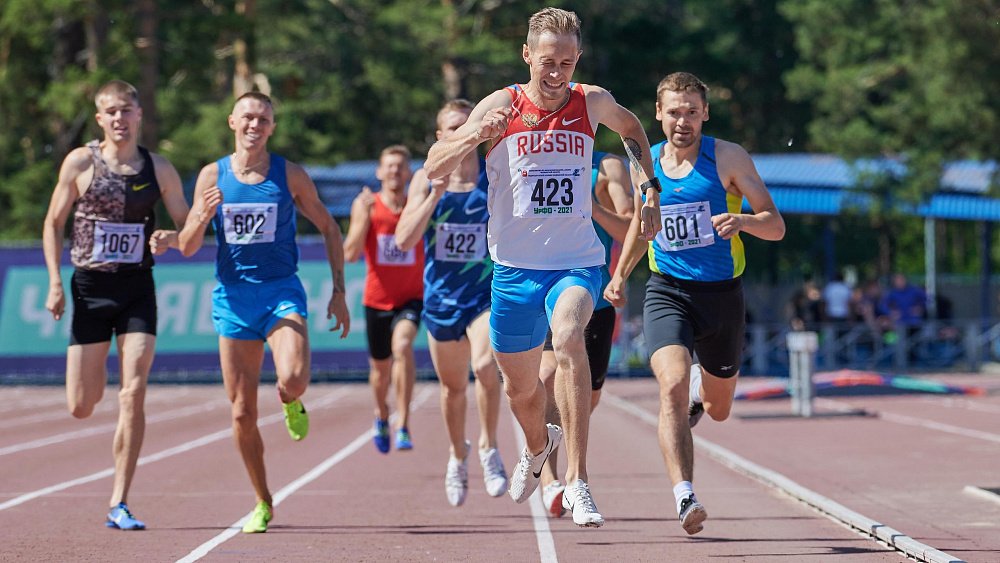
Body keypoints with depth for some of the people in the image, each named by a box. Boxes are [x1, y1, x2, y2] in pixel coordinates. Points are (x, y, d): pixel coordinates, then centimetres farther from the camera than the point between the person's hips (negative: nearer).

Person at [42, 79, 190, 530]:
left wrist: (169, 239, -14)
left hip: (138, 289, 0)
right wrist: (55, 282, -3)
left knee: (133, 396, -12)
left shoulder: (159, 169, 2)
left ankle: (119, 505, -6)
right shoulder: (80, 162, -1)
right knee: (81, 407, -1)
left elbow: (188, 228, 10)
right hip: (89, 287, 0)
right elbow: (53, 223, 6)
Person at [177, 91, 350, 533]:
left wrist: (338, 291, 4)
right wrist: (202, 218, -18)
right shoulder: (212, 176, 3)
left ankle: (292, 405, 10)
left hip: (281, 292, -2)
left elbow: (328, 228, 10)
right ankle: (262, 504, 17)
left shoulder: (290, 175, 1)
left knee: (293, 379, -28)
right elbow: (188, 248, 4)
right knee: (242, 412, 2)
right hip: (233, 297, 2)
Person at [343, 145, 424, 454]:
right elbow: (351, 254, -11)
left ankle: (403, 425, -28)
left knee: (402, 345, -30)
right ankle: (382, 415, 48)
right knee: (380, 366, 16)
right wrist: (365, 215, -24)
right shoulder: (366, 205, -5)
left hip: (411, 298, -2)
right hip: (377, 299, 2)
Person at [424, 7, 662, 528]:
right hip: (515, 265, 1)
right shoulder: (501, 106, -5)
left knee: (568, 337, -32)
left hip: (577, 262, -1)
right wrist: (475, 135, -27)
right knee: (520, 386, 13)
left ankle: (577, 480, -32)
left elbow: (632, 129, 25)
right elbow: (434, 168, -9)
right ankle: (537, 445, 50)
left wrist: (651, 192, 15)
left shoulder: (592, 103, 1)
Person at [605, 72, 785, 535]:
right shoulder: (646, 164, 5)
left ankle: (700, 391, 54)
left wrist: (741, 220, -29)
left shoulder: (727, 158, -5)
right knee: (673, 387, -26)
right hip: (667, 292, 0)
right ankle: (684, 498, -31)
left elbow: (776, 226, -9)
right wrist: (620, 275, 18)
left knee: (718, 410, 16)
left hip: (722, 294, 0)